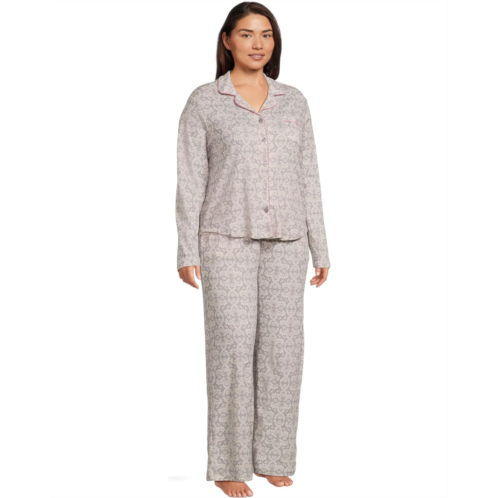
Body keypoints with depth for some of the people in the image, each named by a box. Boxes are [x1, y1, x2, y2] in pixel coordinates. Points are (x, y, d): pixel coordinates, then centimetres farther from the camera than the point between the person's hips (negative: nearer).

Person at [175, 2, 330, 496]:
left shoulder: (294, 102, 9)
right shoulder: (203, 102, -1)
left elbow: (307, 179, 10)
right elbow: (191, 180, -3)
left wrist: (320, 250, 7)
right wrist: (187, 253, -8)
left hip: (284, 242, 4)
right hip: (227, 238, -3)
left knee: (282, 346, 2)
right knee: (232, 346, -6)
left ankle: (272, 457, 15)